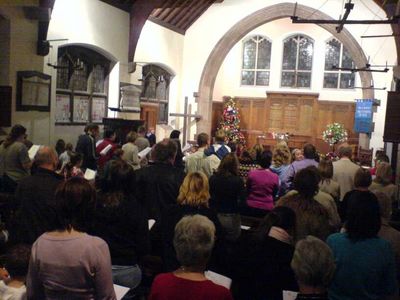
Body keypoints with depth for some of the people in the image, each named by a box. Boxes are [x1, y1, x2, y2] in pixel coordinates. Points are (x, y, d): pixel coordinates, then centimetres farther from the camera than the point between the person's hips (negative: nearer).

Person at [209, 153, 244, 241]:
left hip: (214, 216, 4)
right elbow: (241, 201, -12)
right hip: (231, 217, -3)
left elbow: (209, 197, 4)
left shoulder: (213, 178, -5)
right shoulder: (238, 181, -16)